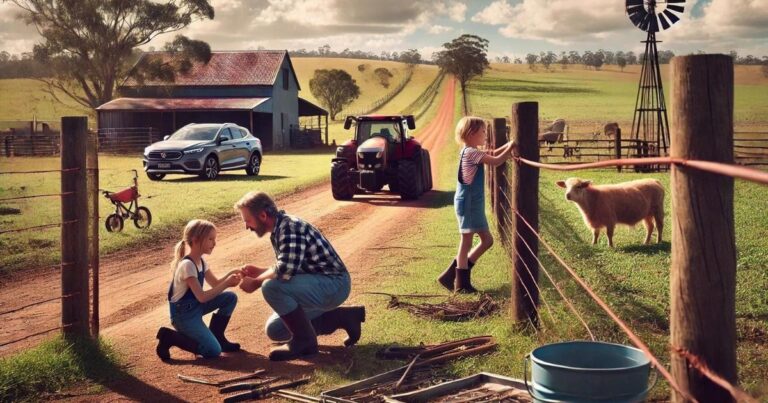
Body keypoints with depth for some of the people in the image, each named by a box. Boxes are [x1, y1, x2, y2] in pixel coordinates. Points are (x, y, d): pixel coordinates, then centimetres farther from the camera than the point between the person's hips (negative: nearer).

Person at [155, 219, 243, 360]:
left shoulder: (201, 261, 5)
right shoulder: (187, 265, -24)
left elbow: (215, 283, 11)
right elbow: (202, 297, -26)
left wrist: (230, 275, -8)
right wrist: (227, 283, -24)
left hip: (195, 305, 9)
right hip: (183, 314, -9)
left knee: (230, 298, 2)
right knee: (213, 351, -18)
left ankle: (217, 337, 14)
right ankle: (169, 337, -4)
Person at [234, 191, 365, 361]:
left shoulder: (290, 227, -21)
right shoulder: (280, 229, 10)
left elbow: (285, 272, -31)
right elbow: (288, 269, 19)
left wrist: (256, 282, -15)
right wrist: (259, 271, 5)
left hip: (334, 284, -11)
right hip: (319, 284, 11)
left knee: (272, 287, -29)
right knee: (274, 329, 15)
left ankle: (305, 341, -11)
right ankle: (343, 317, 17)